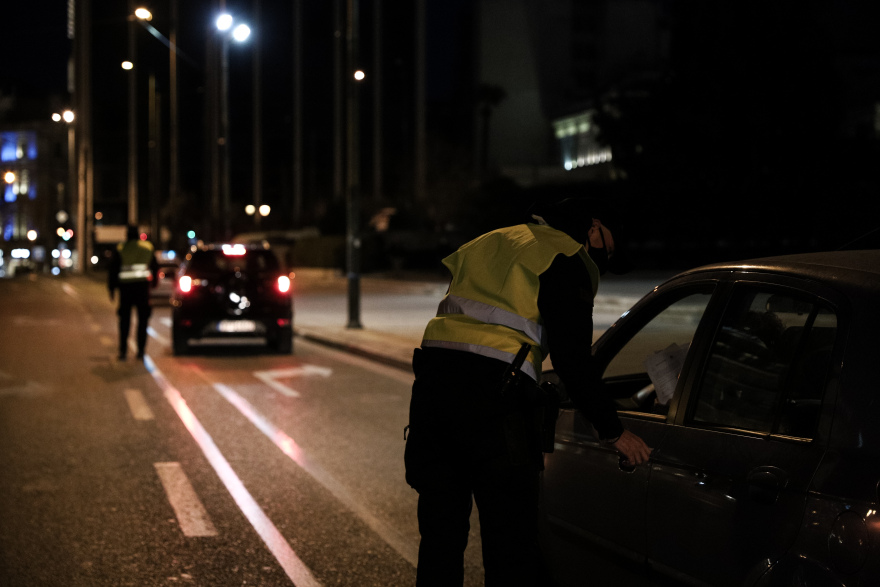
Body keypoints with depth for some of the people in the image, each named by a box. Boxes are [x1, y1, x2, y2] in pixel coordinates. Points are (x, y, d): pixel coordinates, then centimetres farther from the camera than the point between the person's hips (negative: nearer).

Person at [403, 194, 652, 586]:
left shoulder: (491, 242, 27)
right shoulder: (568, 259, 3)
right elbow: (571, 359, -6)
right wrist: (612, 431, 1)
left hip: (431, 375, 7)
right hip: (493, 395, -7)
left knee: (439, 534, 15)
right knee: (511, 543, -2)